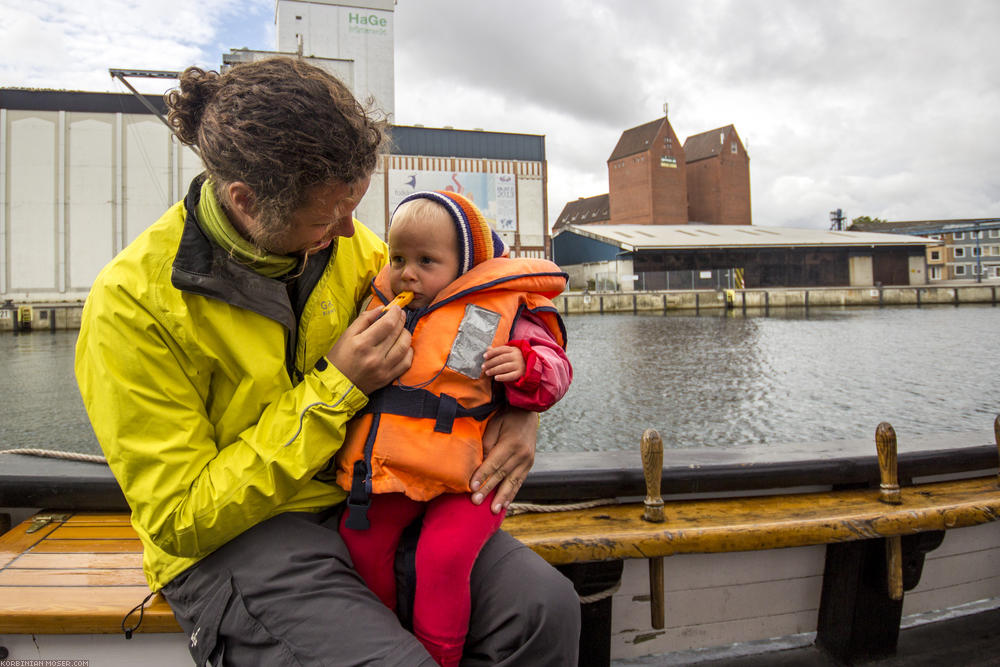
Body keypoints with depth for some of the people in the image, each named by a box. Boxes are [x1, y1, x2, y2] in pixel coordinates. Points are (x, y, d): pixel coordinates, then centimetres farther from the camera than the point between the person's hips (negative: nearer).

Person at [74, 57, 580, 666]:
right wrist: (335, 388, -23)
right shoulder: (130, 305, -17)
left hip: (363, 500, 4)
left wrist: (519, 406, -7)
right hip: (230, 540, -3)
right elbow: (181, 521, -15)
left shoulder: (341, 241, -2)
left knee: (546, 605, -18)